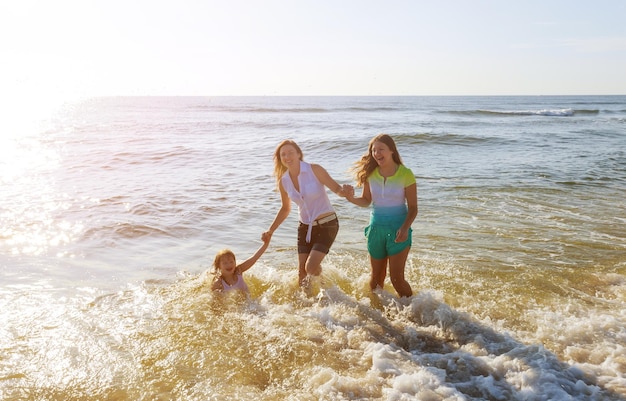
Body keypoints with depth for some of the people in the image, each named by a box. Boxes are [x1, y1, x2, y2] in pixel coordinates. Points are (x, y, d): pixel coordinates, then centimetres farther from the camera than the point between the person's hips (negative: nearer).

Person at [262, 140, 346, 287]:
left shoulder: (315, 170, -16)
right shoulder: (283, 182, -1)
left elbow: (337, 188, -13)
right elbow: (285, 209, 14)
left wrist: (345, 192, -37)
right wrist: (270, 230, 9)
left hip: (326, 225, -5)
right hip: (305, 227, 5)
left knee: (311, 267, -16)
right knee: (302, 273, 4)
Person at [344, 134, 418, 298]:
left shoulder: (405, 174, -13)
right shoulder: (370, 173, -3)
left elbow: (413, 207, -9)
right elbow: (366, 201, 6)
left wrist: (405, 228, -25)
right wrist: (351, 198, -15)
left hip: (398, 228, -3)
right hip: (376, 228, 4)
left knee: (397, 278, -5)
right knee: (377, 277, 15)